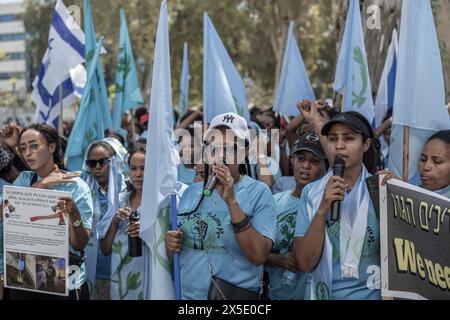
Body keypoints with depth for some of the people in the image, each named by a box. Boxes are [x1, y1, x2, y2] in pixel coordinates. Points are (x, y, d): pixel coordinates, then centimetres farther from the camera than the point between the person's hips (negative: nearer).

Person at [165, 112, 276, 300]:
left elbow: (259, 256, -23)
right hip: (185, 294, 5)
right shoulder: (191, 192, 4)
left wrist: (231, 201, -27)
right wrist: (171, 245, -10)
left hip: (236, 294, -4)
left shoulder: (259, 193, -11)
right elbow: (173, 256, 13)